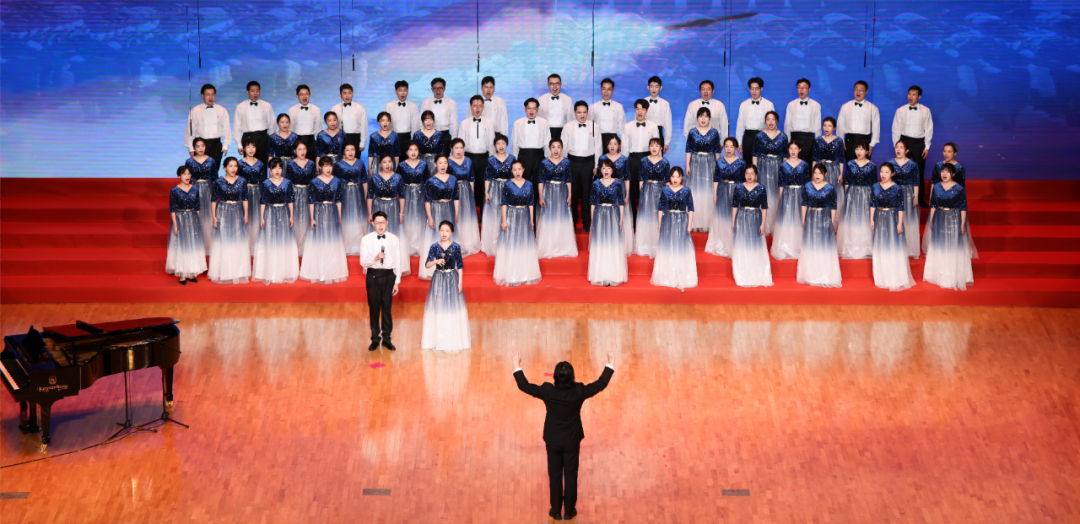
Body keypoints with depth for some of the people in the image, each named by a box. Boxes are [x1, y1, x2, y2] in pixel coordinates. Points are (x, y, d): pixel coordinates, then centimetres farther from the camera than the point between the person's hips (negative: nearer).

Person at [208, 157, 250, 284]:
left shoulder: (242, 182, 2)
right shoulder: (219, 182, -4)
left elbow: (245, 199, 6)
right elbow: (214, 200, -2)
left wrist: (246, 214, 1)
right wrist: (213, 216, -6)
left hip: (237, 213, 2)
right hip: (223, 213, -2)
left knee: (238, 241, 4)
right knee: (223, 242, 1)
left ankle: (238, 273, 14)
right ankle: (223, 273, 8)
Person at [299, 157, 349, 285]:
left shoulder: (337, 182, 3)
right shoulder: (315, 182, -4)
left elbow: (338, 201, 7)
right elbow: (311, 201, -3)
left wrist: (339, 217, 5)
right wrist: (312, 218, -7)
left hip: (332, 213, 2)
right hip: (319, 213, -2)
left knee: (333, 242, 5)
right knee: (318, 242, 0)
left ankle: (332, 273, 14)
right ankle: (318, 273, 6)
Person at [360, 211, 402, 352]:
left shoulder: (393, 239, -1)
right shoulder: (366, 239, -3)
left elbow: (398, 261, 3)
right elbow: (363, 261, -5)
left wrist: (397, 281, 2)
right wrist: (375, 258, -25)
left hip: (388, 275, 0)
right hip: (373, 275, 0)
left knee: (387, 308, 6)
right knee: (373, 308, 7)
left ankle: (386, 338, 19)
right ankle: (375, 339, 20)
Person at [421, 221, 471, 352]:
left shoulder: (456, 247, -4)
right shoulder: (434, 247, -1)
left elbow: (460, 266, -1)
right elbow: (427, 265, -4)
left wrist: (460, 282, -6)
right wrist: (436, 261, -23)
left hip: (452, 279, -1)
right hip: (438, 279, 1)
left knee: (453, 308, 0)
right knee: (438, 308, 3)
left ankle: (453, 341, 7)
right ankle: (438, 341, 11)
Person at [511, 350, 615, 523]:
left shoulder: (547, 391, -24)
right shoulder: (579, 392, -24)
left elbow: (524, 386, -10)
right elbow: (601, 384, -10)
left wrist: (517, 366, 3)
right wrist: (610, 365, 3)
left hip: (553, 440, 0)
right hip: (572, 440, 0)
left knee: (555, 476, 15)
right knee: (571, 475, 15)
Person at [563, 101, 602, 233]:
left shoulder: (594, 127, 0)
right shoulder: (568, 127, 0)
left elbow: (598, 147, 4)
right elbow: (563, 147, 5)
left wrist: (596, 166, 3)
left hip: (588, 162, 0)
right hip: (573, 161, 0)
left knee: (587, 192, 4)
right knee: (572, 191, 8)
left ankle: (586, 221, 14)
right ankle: (573, 218, 23)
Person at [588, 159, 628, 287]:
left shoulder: (617, 183, 0)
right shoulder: (596, 184, 2)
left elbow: (621, 203, 2)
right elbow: (592, 203, 6)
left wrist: (621, 219, -1)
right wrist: (592, 219, 2)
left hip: (613, 216, -1)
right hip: (599, 215, 1)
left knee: (613, 244, 0)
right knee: (599, 244, 2)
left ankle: (613, 276, 7)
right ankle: (600, 275, 10)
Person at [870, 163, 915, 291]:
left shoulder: (897, 189, -9)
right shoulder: (875, 187, 2)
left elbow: (901, 207, -8)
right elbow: (873, 204, 8)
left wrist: (900, 223, -11)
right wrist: (871, 220, 4)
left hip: (892, 218, -4)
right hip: (879, 218, 4)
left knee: (894, 247, -2)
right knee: (880, 247, 10)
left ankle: (896, 280, 5)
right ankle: (882, 278, 21)